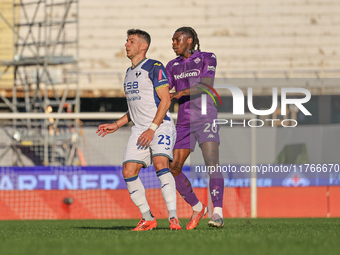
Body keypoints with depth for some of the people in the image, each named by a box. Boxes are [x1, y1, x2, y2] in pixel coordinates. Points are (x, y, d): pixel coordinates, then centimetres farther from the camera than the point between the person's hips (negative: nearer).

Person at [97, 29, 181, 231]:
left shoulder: (154, 67, -7)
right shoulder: (129, 73, 19)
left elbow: (165, 100, -14)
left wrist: (152, 129, -19)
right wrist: (117, 125, 18)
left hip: (160, 126, -8)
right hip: (140, 129, 8)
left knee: (160, 164, -28)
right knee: (128, 172, -6)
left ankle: (173, 218, -28)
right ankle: (148, 219, 5)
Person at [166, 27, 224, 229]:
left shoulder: (207, 59, 0)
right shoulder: (173, 66, 14)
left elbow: (206, 85, -15)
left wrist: (182, 92, -28)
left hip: (206, 119, -6)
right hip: (184, 123, 6)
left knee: (212, 164, -22)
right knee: (173, 170, 1)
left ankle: (218, 214, -30)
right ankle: (197, 208, 19)